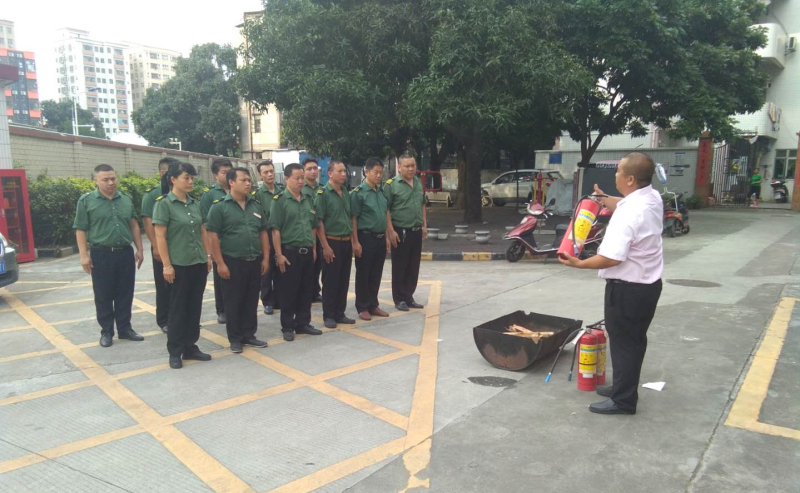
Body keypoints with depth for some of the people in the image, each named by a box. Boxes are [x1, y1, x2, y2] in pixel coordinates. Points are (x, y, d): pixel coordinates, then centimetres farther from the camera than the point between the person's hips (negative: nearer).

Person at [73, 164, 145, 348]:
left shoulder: (126, 200, 9)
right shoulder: (86, 200, -3)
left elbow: (134, 226, 14)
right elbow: (80, 230, -4)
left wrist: (139, 249, 9)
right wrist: (84, 255, -9)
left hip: (125, 253, 3)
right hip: (101, 255, -3)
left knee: (125, 295, 9)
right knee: (103, 296, 5)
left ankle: (125, 329, 20)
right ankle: (106, 332, 16)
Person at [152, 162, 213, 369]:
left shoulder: (195, 203, 9)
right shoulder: (164, 204, -8)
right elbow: (160, 237, -12)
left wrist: (209, 255, 10)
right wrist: (166, 265, -15)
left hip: (199, 263, 6)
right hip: (179, 265, -6)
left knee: (195, 307, 10)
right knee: (178, 307, 3)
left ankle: (190, 347, 22)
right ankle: (175, 352, 15)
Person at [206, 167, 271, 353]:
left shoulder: (256, 205, 10)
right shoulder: (219, 206, -6)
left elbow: (263, 233, 13)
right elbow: (213, 236, -10)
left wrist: (266, 258, 6)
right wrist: (220, 263, -14)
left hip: (255, 261, 5)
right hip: (233, 262, -5)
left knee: (251, 300, 12)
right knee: (233, 302, 5)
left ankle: (249, 335, 24)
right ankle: (235, 339, 17)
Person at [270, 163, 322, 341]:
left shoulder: (308, 199, 10)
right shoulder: (280, 200, -7)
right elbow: (275, 230, -11)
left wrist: (314, 248, 12)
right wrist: (279, 255, -15)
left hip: (307, 251, 6)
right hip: (290, 252, -6)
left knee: (306, 290, 11)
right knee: (288, 291, 3)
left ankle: (303, 323, 23)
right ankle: (287, 327, 14)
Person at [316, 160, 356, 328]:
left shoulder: (346, 193, 10)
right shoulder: (323, 193, -10)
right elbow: (318, 222, -13)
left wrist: (352, 241, 12)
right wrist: (325, 246, -16)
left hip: (346, 242, 6)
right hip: (332, 242, -6)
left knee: (344, 280, 11)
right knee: (330, 281, 2)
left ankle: (340, 313, 21)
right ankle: (328, 316, 13)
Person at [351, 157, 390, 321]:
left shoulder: (381, 192, 11)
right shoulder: (358, 193, -10)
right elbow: (353, 219, -12)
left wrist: (386, 237, 15)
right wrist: (356, 242, -16)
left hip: (380, 239, 6)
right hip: (365, 238, -6)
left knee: (376, 274, 13)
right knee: (363, 274, 4)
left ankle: (373, 305, 24)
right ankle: (362, 308, 14)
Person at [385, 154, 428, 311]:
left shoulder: (418, 183, 11)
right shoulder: (391, 184, -9)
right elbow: (385, 210, -12)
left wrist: (424, 225, 13)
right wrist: (391, 231, -17)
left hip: (417, 231, 6)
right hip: (401, 232, -6)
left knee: (413, 267, 11)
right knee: (399, 268, 2)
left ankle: (408, 297, 22)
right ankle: (399, 300, 12)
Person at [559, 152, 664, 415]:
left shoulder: (628, 214, -28)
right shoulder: (652, 197, 2)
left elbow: (611, 258, -31)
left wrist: (578, 263, -21)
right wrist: (605, 199, 20)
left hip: (628, 287, -10)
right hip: (648, 282, 10)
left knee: (623, 342, 3)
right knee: (634, 339, 20)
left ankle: (623, 400, 15)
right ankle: (623, 387, 35)